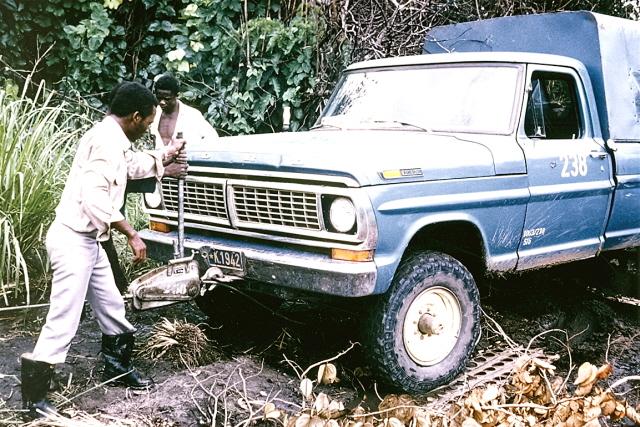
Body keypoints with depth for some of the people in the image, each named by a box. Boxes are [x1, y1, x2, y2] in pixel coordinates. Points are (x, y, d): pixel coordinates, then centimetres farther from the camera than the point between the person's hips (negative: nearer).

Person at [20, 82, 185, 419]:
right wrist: (132, 235, -21)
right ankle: (33, 398, 3)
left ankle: (117, 369, 36)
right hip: (73, 240, -10)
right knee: (63, 323, -6)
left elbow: (135, 166, 34)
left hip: (87, 240, 10)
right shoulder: (107, 140, -18)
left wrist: (167, 154, 44)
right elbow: (95, 198, -27)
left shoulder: (113, 139, 13)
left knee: (112, 309, 20)